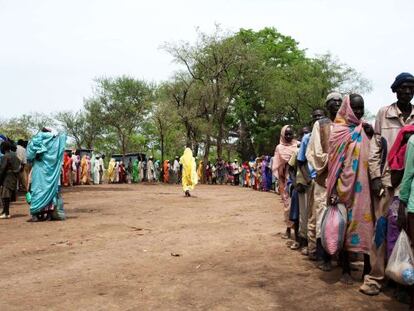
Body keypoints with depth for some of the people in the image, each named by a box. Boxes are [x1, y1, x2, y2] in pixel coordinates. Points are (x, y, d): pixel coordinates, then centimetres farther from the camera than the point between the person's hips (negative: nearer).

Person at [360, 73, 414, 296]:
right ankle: (375, 276, 4)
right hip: (387, 179, -2)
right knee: (382, 226, -3)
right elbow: (375, 147, 3)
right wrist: (375, 176, -5)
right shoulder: (384, 114, 5)